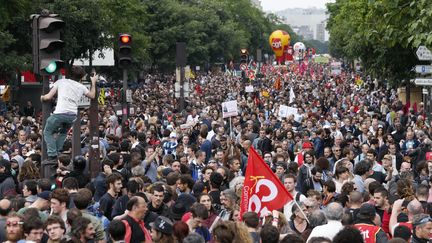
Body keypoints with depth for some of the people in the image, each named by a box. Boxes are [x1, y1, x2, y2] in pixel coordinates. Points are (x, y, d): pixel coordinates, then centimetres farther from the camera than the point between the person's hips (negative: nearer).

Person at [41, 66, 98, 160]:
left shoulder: (61, 81, 9)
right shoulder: (81, 87, 16)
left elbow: (49, 97, 6)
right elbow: (92, 95, 35)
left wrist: (42, 97, 28)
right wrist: (93, 82, 47)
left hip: (60, 113, -4)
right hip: (73, 115, 4)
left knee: (48, 132, 14)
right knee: (63, 133, 30)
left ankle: (52, 155, 0)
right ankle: (58, 153, 20)